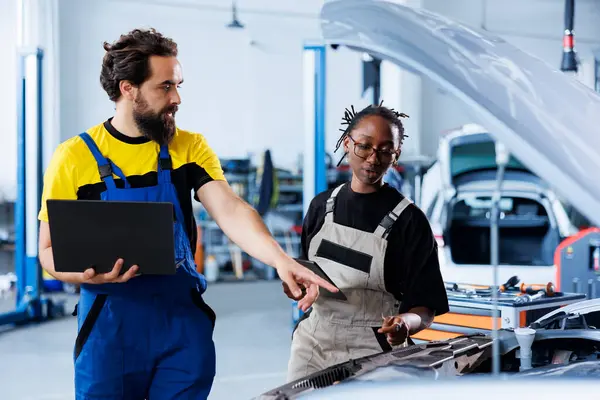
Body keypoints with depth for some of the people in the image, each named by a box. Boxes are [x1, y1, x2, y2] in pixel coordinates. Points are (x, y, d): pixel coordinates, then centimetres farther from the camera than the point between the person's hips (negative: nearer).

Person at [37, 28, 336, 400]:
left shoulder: (190, 147, 3)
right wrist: (87, 273, -23)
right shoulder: (74, 158, -5)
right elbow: (50, 250, -1)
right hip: (110, 325, -2)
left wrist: (280, 259, -28)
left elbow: (230, 210, -11)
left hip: (185, 320, 2)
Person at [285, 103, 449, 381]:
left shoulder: (409, 220, -9)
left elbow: (425, 308, -11)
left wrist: (406, 323, -33)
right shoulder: (322, 205, 7)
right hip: (312, 340, 4)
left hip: (369, 353, -4)